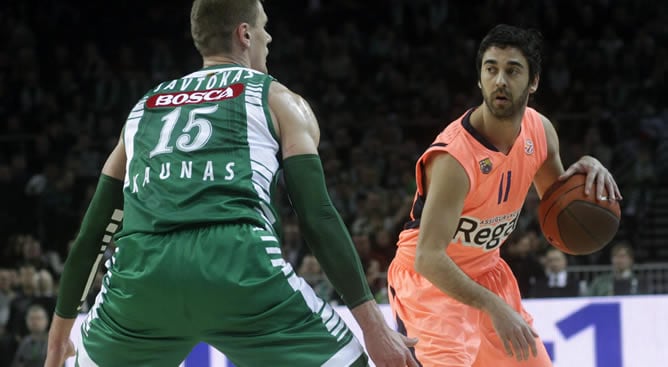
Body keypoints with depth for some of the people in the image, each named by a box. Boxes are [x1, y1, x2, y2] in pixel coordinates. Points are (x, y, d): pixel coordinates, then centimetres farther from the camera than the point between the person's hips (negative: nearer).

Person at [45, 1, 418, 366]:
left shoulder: (144, 108, 32)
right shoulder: (279, 101, 20)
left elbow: (95, 229, 32)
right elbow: (318, 217, 7)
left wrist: (61, 330, 40)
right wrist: (374, 324, 6)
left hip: (143, 272, 4)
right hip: (240, 265, -3)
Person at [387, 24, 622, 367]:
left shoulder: (540, 131, -8)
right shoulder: (455, 156, -31)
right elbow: (428, 257, -35)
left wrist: (587, 172, -12)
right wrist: (494, 307, -43)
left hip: (485, 270, 8)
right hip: (428, 275, -8)